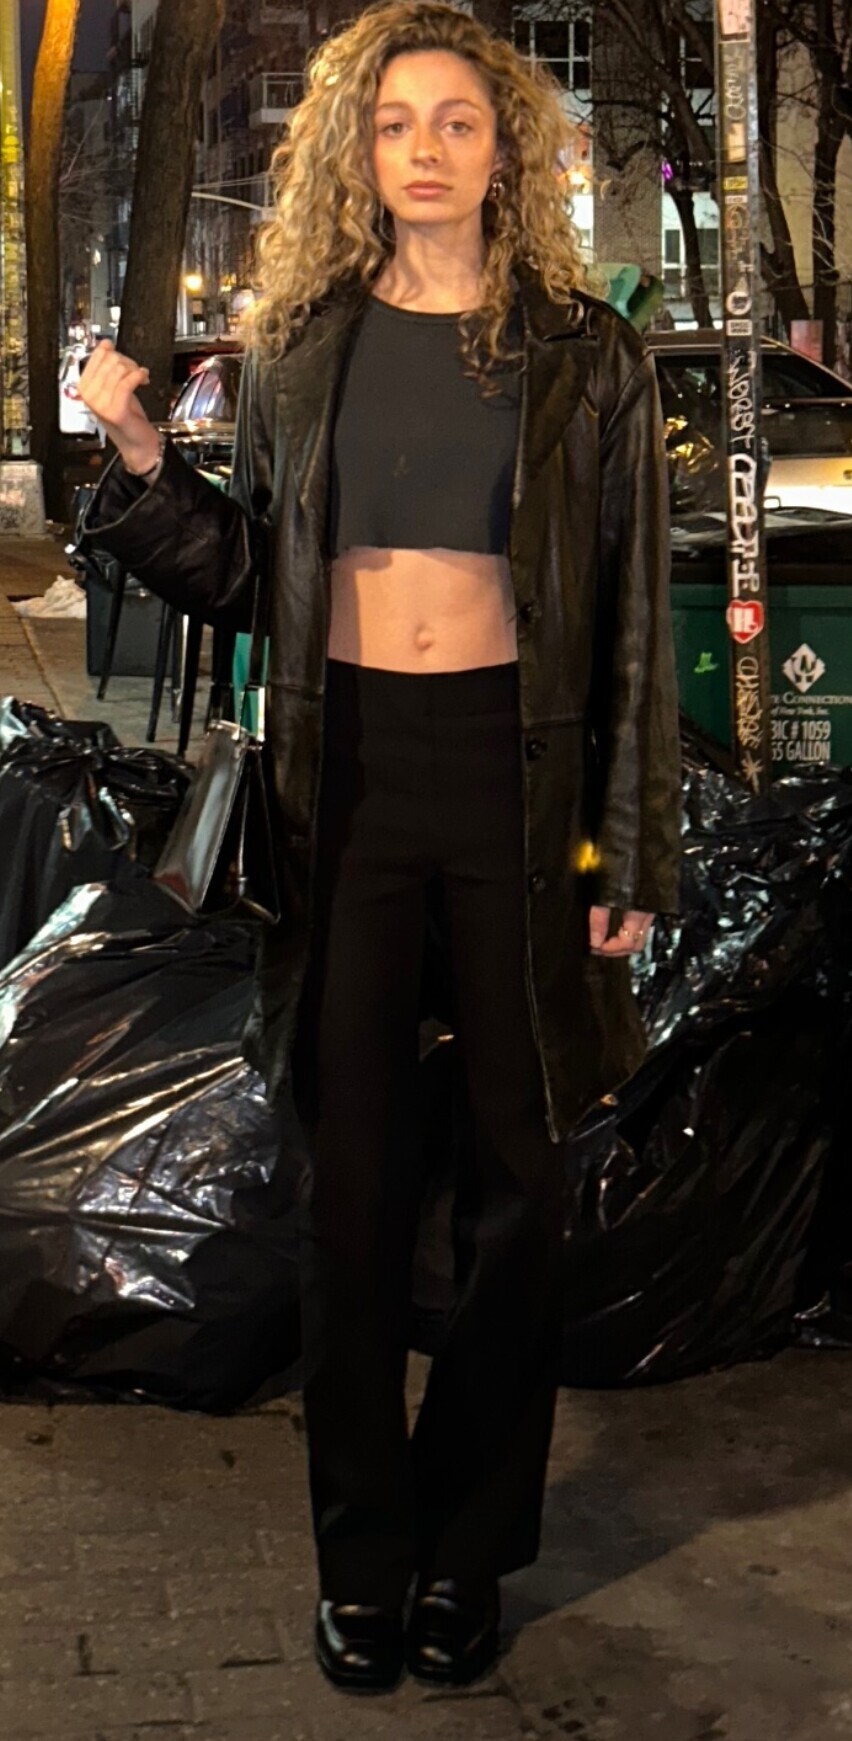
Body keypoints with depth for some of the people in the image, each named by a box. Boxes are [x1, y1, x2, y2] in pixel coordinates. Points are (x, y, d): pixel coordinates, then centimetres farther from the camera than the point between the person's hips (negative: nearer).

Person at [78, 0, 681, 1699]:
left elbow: (632, 618, 1)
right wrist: (140, 459, -3)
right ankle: (361, 1549, 21)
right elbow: (249, 573, 13)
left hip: (515, 774, -1)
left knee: (513, 1176, 6)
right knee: (354, 1177, 6)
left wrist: (631, 857, -3)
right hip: (346, 776, 2)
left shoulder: (582, 355, 1)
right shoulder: (304, 343, 8)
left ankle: (469, 1545, 23)